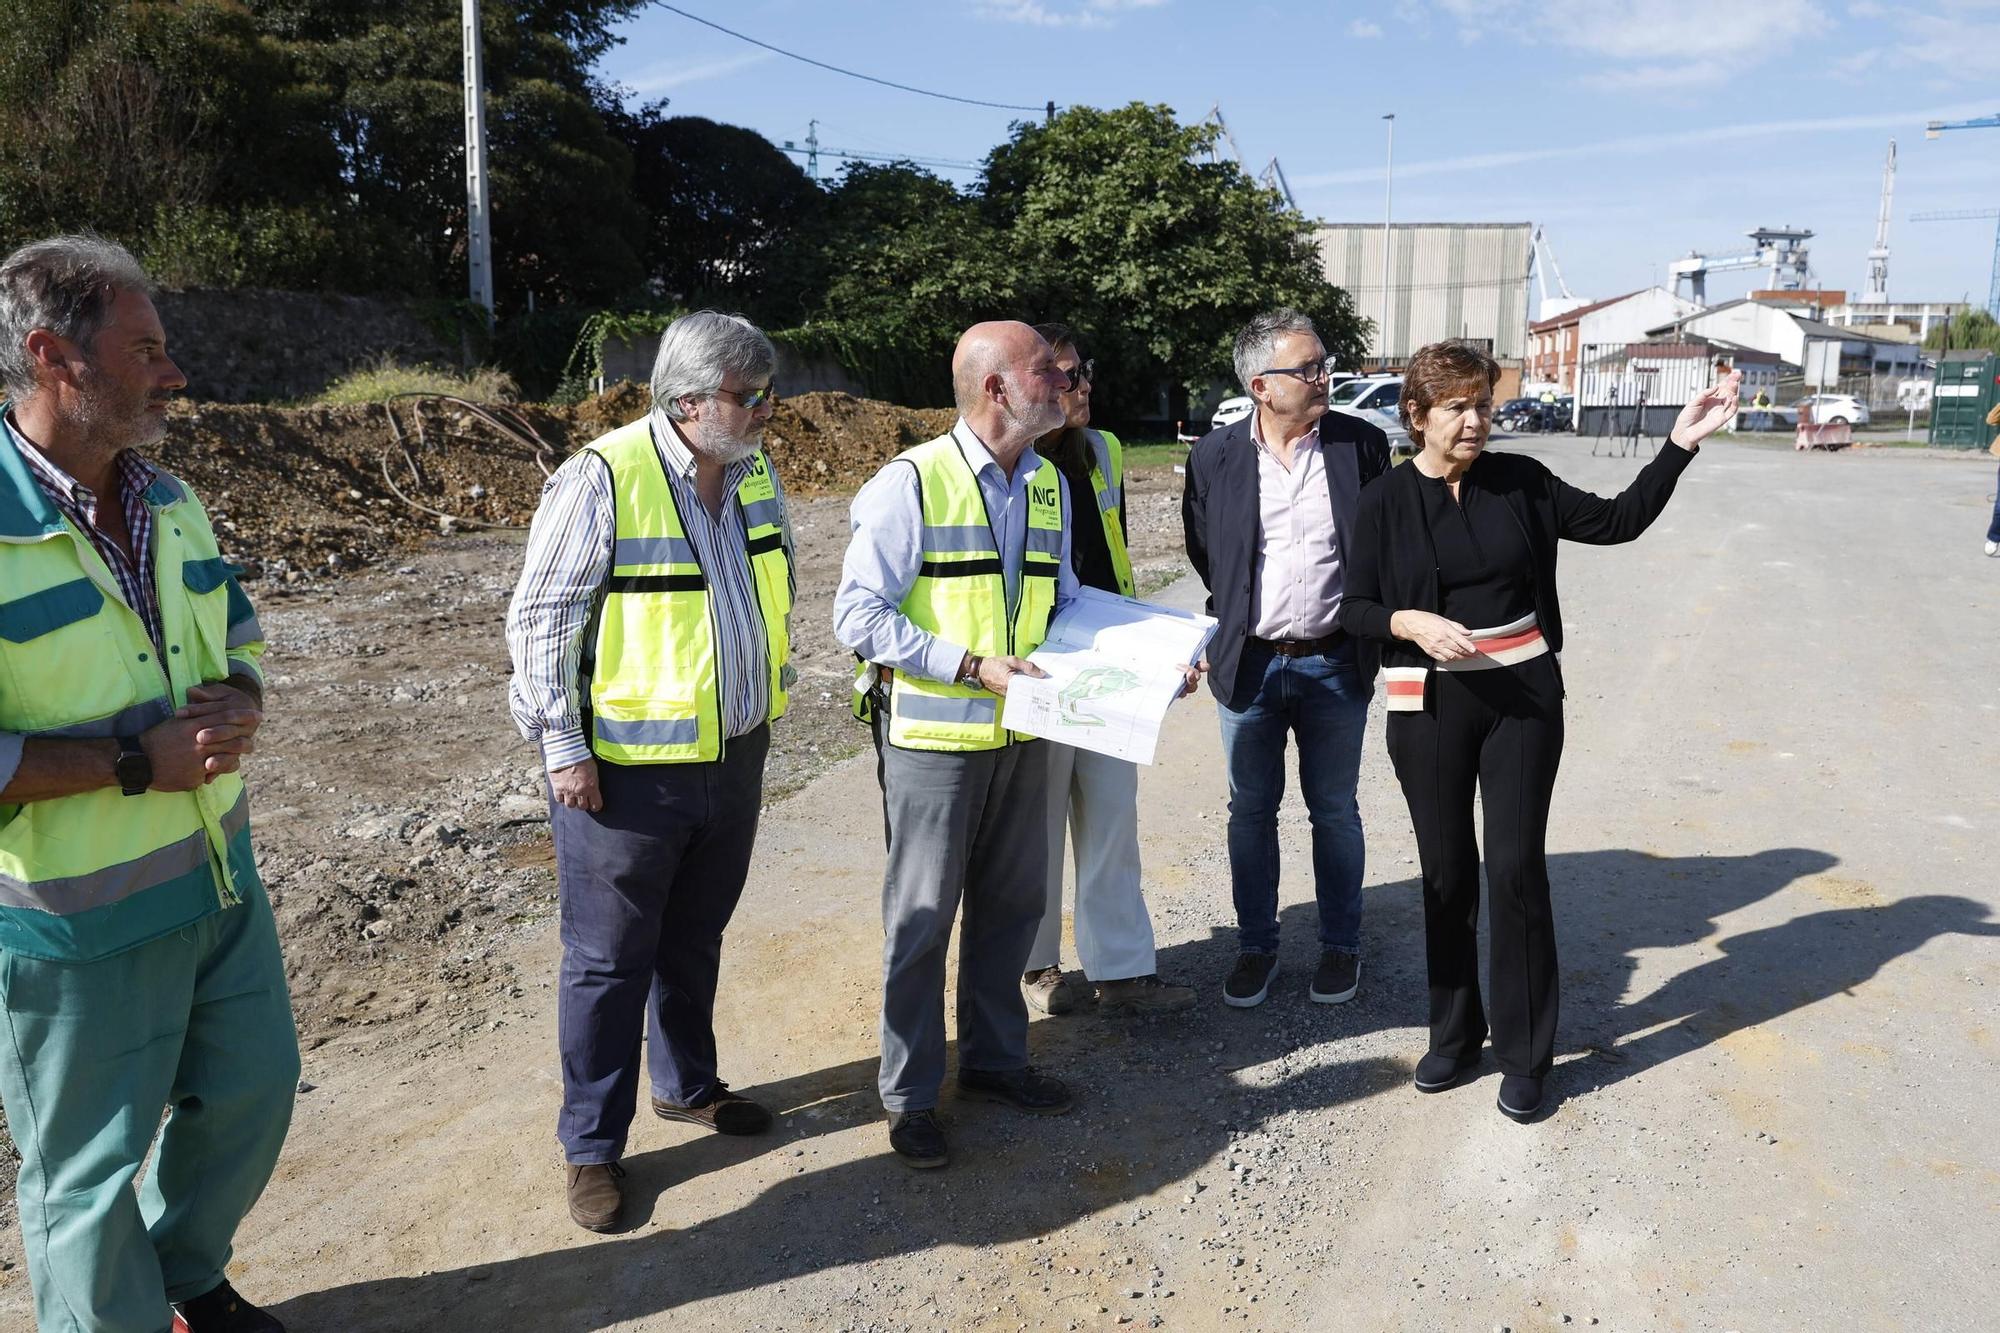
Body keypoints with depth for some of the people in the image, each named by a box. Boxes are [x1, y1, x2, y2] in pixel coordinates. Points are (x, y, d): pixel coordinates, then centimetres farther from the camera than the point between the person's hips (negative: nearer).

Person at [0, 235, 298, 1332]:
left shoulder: (169, 501, 4)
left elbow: (238, 635, 15)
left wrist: (235, 700, -7)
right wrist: (138, 762, -25)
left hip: (221, 876, 7)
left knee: (252, 1090, 22)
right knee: (91, 1168, 11)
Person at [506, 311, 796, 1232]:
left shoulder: (755, 474, 4)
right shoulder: (603, 478, -18)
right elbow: (537, 619, -15)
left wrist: (765, 699, 19)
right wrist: (563, 748, -15)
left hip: (734, 758, 7)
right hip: (628, 772, -6)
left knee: (695, 942, 22)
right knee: (610, 962, 6)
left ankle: (686, 1085, 42)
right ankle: (592, 1147, 22)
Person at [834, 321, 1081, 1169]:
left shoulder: (1049, 484, 7)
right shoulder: (911, 483, -14)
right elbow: (858, 616, -16)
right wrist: (972, 667, -21)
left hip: (1020, 734, 6)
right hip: (934, 737, -6)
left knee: (1011, 903, 17)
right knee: (922, 917, 6)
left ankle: (992, 1059, 38)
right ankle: (909, 1097, 24)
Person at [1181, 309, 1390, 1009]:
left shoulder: (1363, 444, -4)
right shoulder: (1215, 455, -3)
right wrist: (1238, 612, 11)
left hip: (1334, 663, 0)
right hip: (1248, 663, 1)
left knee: (1335, 812, 12)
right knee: (1251, 812, 12)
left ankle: (1341, 946, 29)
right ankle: (1256, 946, 28)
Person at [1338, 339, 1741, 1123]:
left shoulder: (1520, 483, 1)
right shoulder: (1387, 501, -2)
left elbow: (1617, 521, 5)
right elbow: (1355, 610, -1)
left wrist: (1680, 445, -3)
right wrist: (1413, 623, -19)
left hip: (1522, 699, 0)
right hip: (1428, 709, 0)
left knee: (1516, 868, -1)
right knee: (1446, 874, 8)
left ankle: (1525, 1056, 14)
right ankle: (1454, 1036, 26)